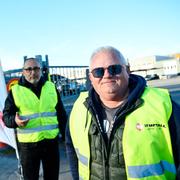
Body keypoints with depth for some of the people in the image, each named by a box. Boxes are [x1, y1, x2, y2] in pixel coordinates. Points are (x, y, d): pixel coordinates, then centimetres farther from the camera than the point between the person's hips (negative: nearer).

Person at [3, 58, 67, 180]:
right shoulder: (15, 91, -1)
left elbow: (61, 114, 10)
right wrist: (15, 121, -22)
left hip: (51, 141, 2)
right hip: (27, 144, -2)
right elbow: (6, 116, 0)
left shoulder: (51, 87, 6)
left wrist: (66, 135, 7)